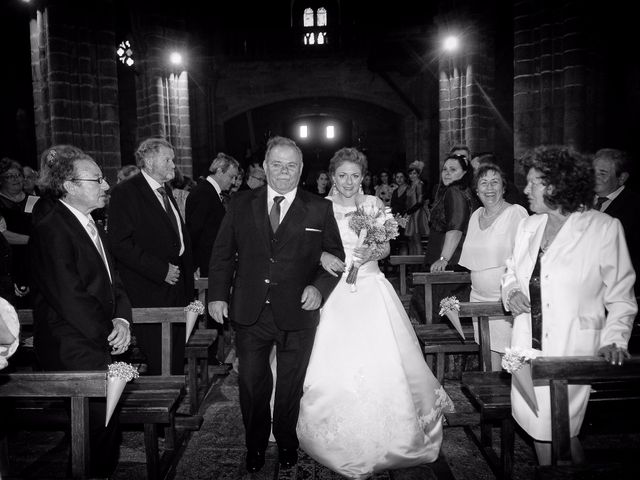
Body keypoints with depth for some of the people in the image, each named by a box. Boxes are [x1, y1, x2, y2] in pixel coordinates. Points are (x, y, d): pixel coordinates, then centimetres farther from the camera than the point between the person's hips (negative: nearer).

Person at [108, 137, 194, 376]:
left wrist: (185, 270, 10)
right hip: (149, 292, -7)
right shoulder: (125, 192, -9)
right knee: (159, 363, -1)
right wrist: (161, 270, -17)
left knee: (176, 360, 13)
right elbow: (121, 244, -16)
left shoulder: (166, 190, 17)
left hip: (177, 286, 7)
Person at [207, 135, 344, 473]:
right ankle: (255, 445, 40)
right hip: (249, 314, 1)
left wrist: (319, 287, -15)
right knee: (251, 384, 15)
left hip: (297, 315, -1)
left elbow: (336, 256, 1)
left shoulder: (319, 209, -2)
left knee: (290, 387, 17)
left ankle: (286, 444, 42)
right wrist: (217, 295, -1)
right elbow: (222, 253, 5)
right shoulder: (240, 204, 3)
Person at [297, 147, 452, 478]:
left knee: (381, 361, -4)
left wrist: (372, 253, -14)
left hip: (371, 289, 1)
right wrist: (322, 257, -17)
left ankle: (385, 437, 19)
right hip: (335, 292, 0)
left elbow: (386, 247, 8)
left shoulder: (374, 203, 6)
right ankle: (343, 440, 15)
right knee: (336, 365, -4)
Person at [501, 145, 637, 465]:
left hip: (572, 348, -4)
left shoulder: (605, 228, -7)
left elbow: (621, 296, -3)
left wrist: (615, 340, -14)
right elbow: (511, 273, 19)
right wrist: (512, 292, -2)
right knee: (538, 426, 12)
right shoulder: (528, 226, 7)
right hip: (529, 344, 5)